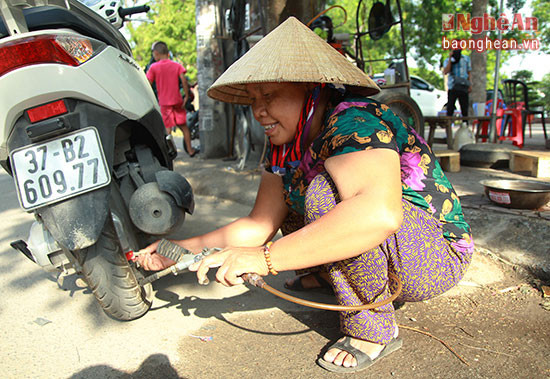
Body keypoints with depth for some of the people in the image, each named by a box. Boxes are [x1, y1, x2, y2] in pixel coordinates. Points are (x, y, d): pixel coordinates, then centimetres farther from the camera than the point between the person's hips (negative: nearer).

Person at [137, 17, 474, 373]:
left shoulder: (356, 123, -26)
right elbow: (259, 225, -1)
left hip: (438, 256, -7)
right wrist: (180, 249, -10)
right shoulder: (286, 144, 0)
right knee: (287, 201, 7)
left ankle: (374, 330, -15)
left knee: (324, 193, -31)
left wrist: (265, 258, -42)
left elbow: (380, 213, -44)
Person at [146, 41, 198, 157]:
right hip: (177, 100, 2)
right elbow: (184, 80, -7)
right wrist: (186, 96, -2)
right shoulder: (176, 65, 2)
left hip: (164, 102, -2)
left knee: (168, 128, 1)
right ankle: (190, 150, 17)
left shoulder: (154, 67, -3)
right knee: (183, 126, 12)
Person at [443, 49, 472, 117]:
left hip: (463, 87, 1)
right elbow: (445, 72, -9)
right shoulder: (447, 61, 8)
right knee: (450, 108, -6)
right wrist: (450, 58, -10)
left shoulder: (466, 59, 14)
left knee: (464, 109, -1)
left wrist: (470, 85, 2)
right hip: (452, 87, -1)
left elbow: (469, 72, 15)